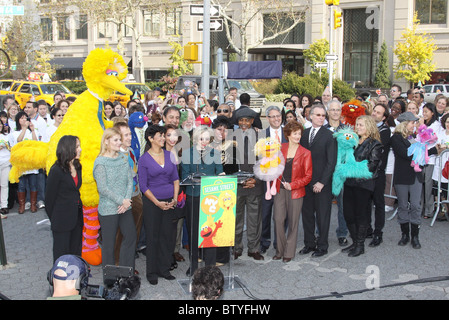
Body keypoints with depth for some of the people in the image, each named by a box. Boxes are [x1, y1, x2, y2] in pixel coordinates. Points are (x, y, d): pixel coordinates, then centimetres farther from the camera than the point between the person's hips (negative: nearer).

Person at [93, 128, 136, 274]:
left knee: (131, 237, 12)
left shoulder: (123, 158, 8)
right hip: (108, 209, -6)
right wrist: (121, 201, -15)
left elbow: (130, 180, 5)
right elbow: (102, 188, -14)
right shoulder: (100, 162, -10)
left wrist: (127, 200, -9)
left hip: (125, 207, 6)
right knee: (109, 243, 4)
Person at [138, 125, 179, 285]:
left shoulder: (169, 155, 7)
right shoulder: (144, 159, -5)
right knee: (153, 237, 2)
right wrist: (158, 203, -12)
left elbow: (176, 178, 9)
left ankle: (164, 269, 20)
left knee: (168, 235, 7)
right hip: (152, 202, -4)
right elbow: (143, 186, -6)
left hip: (170, 201, 4)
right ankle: (152, 272, 14)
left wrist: (175, 198, -3)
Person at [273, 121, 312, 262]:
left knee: (293, 222, 2)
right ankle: (280, 250, 12)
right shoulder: (280, 149, 6)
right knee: (278, 220, -2)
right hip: (279, 190, 2)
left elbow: (308, 176, -3)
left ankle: (289, 253, 13)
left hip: (295, 191, -2)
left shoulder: (305, 153, -1)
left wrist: (292, 185, -13)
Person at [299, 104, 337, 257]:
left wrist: (322, 182, -13)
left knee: (322, 215, 5)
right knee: (307, 213, 11)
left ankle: (322, 246, 18)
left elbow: (331, 161, -9)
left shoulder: (329, 135, -6)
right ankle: (309, 243, 25)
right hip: (305, 182, 4)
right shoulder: (304, 133, 8)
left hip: (322, 184, -4)